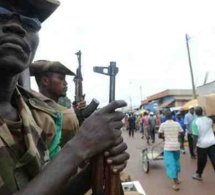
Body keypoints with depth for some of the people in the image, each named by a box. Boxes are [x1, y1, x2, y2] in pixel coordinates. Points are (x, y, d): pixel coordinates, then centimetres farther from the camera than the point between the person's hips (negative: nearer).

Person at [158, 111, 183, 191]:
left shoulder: (163, 125, -6)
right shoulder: (177, 124, 1)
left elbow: (159, 136, -1)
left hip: (168, 147, -3)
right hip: (176, 146, 4)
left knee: (170, 164, 0)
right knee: (176, 161, 22)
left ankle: (176, 184, -3)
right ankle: (177, 179, 34)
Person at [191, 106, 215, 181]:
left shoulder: (195, 122, -14)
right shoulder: (208, 119, 1)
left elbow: (195, 135, -17)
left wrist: (195, 144, -7)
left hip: (202, 143, -3)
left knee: (201, 161, 13)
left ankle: (198, 175, 32)